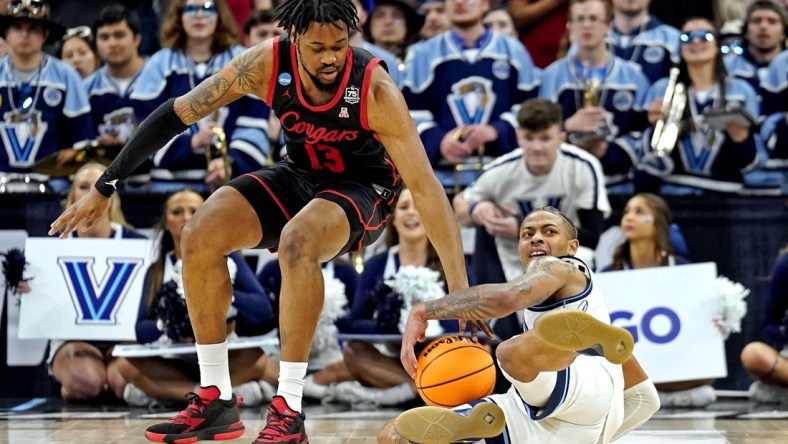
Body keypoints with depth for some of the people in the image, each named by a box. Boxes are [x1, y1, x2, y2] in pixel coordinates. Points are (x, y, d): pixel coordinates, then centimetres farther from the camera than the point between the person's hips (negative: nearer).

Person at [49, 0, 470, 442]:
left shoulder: (375, 88, -29)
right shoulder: (267, 64, -20)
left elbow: (425, 186, -29)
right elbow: (178, 113, -10)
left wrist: (461, 289, -35)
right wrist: (104, 188, -9)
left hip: (364, 190, -5)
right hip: (299, 177, 5)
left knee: (297, 241, -36)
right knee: (200, 234, -18)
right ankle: (216, 401, -6)